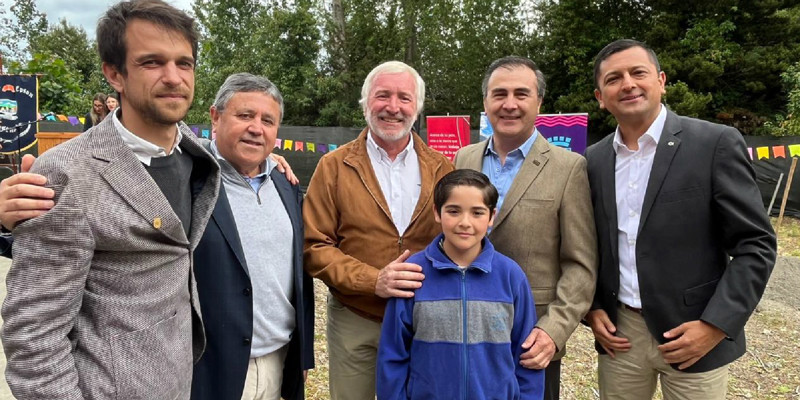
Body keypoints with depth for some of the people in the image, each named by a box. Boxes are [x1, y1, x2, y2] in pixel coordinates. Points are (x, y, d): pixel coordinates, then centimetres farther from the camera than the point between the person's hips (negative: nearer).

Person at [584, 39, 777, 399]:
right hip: (618, 334, 3)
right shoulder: (594, 160, 3)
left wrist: (715, 325, -14)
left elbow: (756, 244, -8)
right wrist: (591, 309, 1)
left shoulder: (716, 143, -8)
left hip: (694, 334, -3)